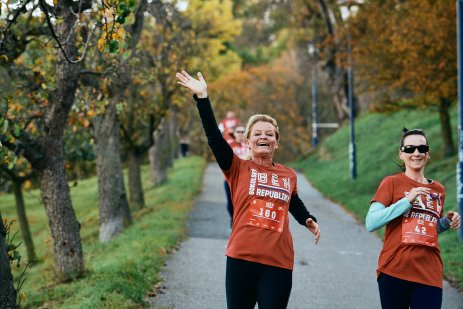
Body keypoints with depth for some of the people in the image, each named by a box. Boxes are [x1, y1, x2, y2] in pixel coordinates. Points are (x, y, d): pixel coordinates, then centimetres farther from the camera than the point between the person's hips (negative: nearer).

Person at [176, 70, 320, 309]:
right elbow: (214, 137, -10)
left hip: (278, 263, 1)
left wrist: (309, 220, 9)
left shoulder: (289, 176, 10)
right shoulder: (238, 169, 2)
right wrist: (202, 98, -18)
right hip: (241, 259, -1)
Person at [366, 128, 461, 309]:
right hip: (394, 272, -3)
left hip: (429, 276, 3)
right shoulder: (392, 183, -2)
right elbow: (370, 223, -13)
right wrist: (407, 201, -18)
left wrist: (447, 223, 5)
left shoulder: (438, 190, 11)